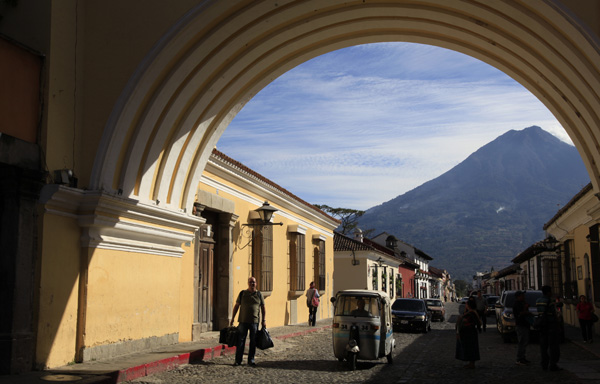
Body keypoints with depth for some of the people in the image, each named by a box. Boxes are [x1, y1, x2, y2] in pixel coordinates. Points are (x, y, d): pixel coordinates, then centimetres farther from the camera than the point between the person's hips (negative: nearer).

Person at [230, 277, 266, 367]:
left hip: (254, 321, 1)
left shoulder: (259, 294, 7)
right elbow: (236, 306, 9)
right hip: (243, 321, 0)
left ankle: (251, 360, 13)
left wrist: (264, 320, 2)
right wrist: (232, 318, 5)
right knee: (240, 340, 0)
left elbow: (263, 308, 9)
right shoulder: (242, 293, 6)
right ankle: (238, 360, 6)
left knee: (253, 342, 4)